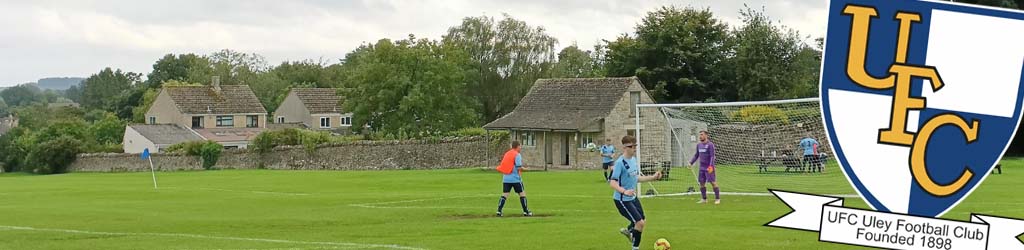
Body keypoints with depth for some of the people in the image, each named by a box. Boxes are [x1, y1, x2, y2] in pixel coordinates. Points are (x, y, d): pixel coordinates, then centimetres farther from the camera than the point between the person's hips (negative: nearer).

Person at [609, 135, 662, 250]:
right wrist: (624, 191, -43)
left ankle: (627, 230, 49)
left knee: (643, 221, 21)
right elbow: (612, 183, -28)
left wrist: (653, 177, 16)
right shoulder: (620, 163, -23)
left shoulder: (633, 159, 4)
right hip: (622, 200, -9)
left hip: (633, 198, 9)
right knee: (640, 223, -12)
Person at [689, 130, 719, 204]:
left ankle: (717, 199, 0)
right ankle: (704, 199, 14)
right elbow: (696, 155, 20)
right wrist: (691, 163, 10)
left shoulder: (710, 145, -10)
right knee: (702, 182, 6)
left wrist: (711, 166, -24)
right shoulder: (699, 145, 10)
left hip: (709, 168, -7)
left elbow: (712, 156, -15)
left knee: (713, 182, -5)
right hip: (702, 168, 7)